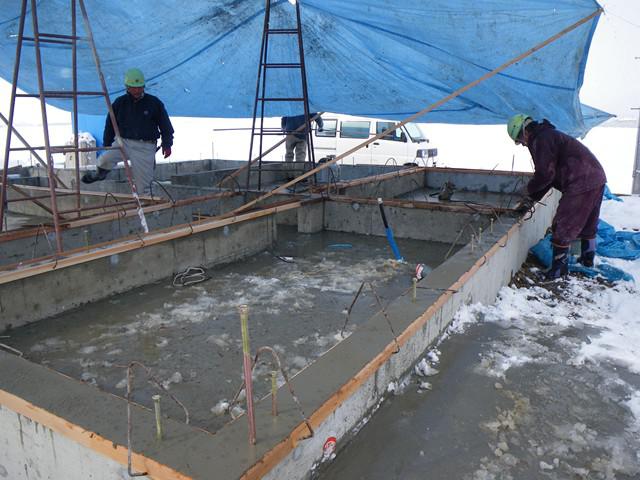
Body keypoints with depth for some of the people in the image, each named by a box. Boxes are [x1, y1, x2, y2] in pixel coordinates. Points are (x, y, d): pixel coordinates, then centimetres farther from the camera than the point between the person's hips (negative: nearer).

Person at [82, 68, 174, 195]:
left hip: (145, 147, -2)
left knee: (143, 183, 0)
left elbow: (165, 125, 6)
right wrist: (107, 145, 14)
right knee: (104, 160, -20)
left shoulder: (154, 103, -1)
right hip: (123, 142, 2)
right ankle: (101, 174, 16)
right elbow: (110, 125, 13)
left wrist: (167, 144, 2)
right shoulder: (120, 103, 4)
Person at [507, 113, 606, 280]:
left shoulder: (541, 140, -13)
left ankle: (560, 266, 6)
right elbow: (549, 173, 23)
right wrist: (533, 197, 18)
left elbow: (545, 174, -18)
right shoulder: (548, 135, 21)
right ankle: (587, 259, 38)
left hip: (581, 184, -11)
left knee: (562, 227, -2)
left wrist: (530, 189, 2)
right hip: (597, 178, 11)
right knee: (588, 223, 23)